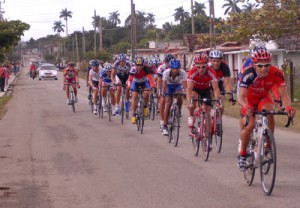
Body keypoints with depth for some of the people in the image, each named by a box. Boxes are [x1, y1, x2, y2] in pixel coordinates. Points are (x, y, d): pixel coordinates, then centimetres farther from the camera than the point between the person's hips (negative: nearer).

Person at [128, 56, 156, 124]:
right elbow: (130, 78, -42)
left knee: (147, 93, -27)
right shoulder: (133, 69, -31)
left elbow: (150, 77, -43)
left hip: (144, 82, 0)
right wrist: (129, 85, -62)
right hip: (135, 82, 0)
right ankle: (134, 115, -8)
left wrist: (153, 85, -62)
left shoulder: (146, 69, -31)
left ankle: (145, 107, 0)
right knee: (134, 96, -15)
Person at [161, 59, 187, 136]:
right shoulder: (166, 73, -32)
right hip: (169, 85, -1)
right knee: (168, 103, -16)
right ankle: (165, 127, -14)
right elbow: (164, 85, -33)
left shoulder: (183, 73, -32)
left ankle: (179, 112, -3)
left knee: (179, 96, -32)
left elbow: (185, 86, -35)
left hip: (178, 85, 1)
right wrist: (163, 96, -45)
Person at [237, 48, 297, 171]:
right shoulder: (248, 75, -36)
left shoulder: (276, 74, -30)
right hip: (249, 99, -2)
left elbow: (283, 94, -30)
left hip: (264, 98, 2)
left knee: (269, 113, -30)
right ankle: (242, 154, 5)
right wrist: (246, 107, -62)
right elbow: (241, 97, -40)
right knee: (249, 126, -19)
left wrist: (288, 106, -51)